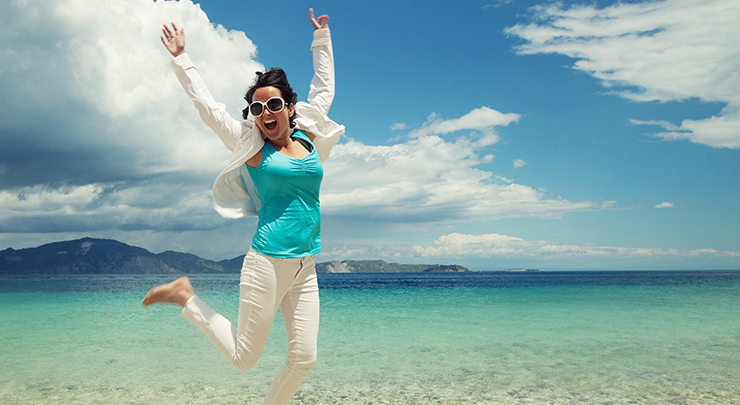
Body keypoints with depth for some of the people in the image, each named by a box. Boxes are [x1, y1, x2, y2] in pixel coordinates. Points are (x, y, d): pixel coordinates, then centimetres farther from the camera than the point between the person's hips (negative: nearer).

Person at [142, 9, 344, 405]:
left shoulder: (308, 135, 11)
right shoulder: (252, 145, 2)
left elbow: (324, 86, 25)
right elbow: (204, 102, 9)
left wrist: (322, 38, 31)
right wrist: (181, 58, 18)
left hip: (305, 268, 4)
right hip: (267, 264, -4)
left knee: (304, 358, -1)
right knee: (243, 357, 4)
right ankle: (185, 297, 22)